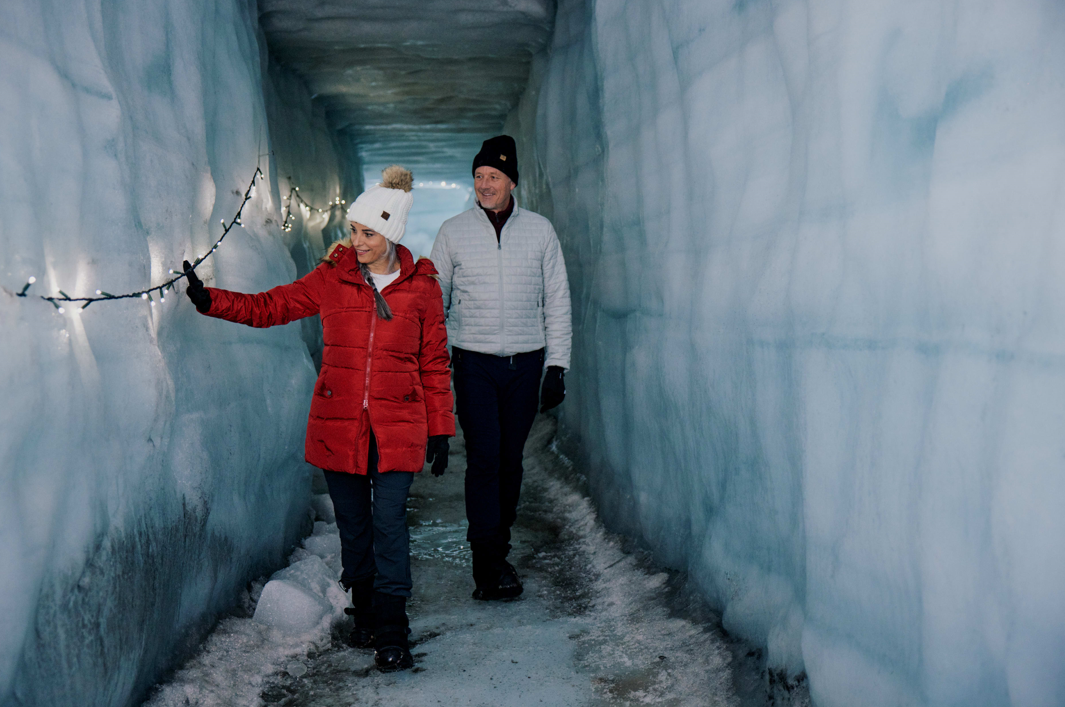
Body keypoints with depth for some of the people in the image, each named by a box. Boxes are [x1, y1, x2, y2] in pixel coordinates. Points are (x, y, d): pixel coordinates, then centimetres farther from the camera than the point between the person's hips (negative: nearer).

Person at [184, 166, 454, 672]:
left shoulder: (421, 287, 1)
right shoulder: (331, 279, 3)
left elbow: (434, 363, 5)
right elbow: (269, 307, 10)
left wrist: (440, 430, 4)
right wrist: (210, 300, -4)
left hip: (397, 427, -2)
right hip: (339, 422, 2)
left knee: (389, 523, -6)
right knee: (353, 522, 10)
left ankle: (390, 635, 4)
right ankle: (364, 611, 30)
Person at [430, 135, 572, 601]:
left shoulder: (539, 230, 5)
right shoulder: (453, 232, 4)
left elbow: (557, 301, 8)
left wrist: (557, 364, 3)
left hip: (525, 362, 1)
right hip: (473, 362, -1)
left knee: (510, 460, 7)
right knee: (483, 459, -9)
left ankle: (498, 548, 22)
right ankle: (488, 565, -4)